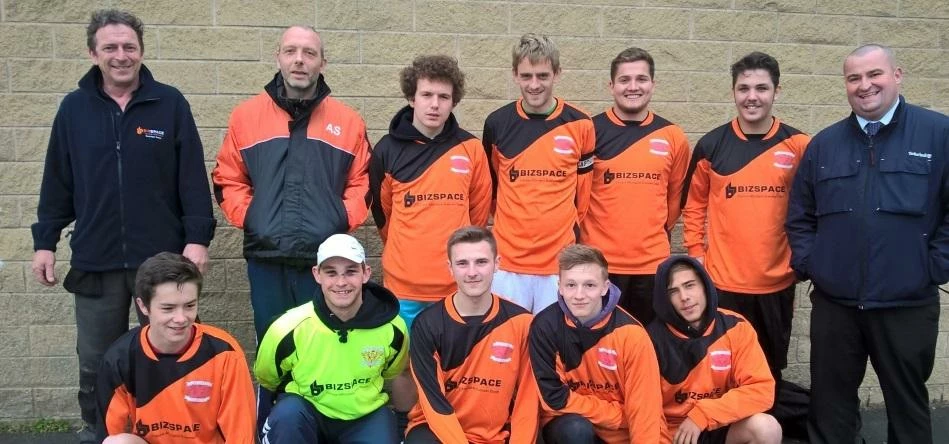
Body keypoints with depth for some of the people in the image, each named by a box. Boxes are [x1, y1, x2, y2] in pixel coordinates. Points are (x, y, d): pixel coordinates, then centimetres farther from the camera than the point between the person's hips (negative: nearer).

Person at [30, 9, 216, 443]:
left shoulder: (171, 103, -2)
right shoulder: (73, 108, 4)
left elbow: (193, 177, -4)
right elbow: (57, 182, 7)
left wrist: (197, 237, -10)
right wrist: (45, 241, 5)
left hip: (161, 256, -1)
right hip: (95, 259, 2)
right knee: (96, 361, 11)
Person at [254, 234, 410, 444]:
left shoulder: (392, 327, -16)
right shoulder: (289, 329, -22)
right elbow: (266, 379, 1)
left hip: (366, 415, 1)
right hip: (305, 412, -1)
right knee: (287, 414, -33)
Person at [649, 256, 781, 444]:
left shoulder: (735, 328, -8)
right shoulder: (654, 337, -13)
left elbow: (762, 390, -12)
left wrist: (702, 414, -19)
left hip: (721, 428, 2)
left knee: (766, 428, -26)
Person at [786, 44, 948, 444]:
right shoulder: (825, 143, 8)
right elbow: (800, 215, 14)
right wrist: (808, 265, 3)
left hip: (907, 305, -3)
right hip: (833, 303, 3)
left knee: (907, 404, 13)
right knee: (831, 404, 13)